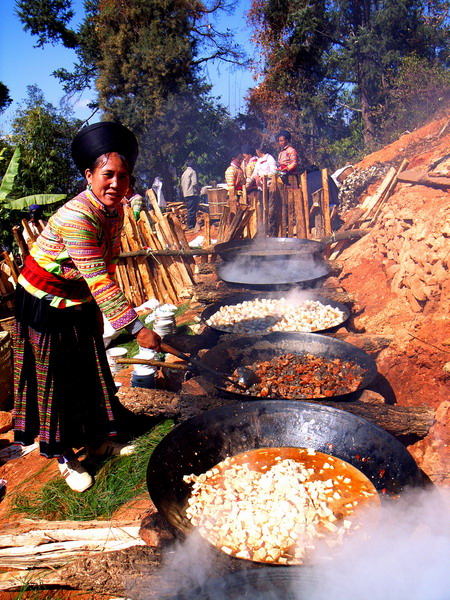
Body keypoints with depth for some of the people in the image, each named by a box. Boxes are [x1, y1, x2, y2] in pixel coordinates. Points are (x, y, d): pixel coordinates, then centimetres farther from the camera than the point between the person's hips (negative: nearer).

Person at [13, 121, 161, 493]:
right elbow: (99, 281, -35)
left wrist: (97, 311, 14)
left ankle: (96, 440, 35)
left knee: (92, 370, 16)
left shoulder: (115, 210, -4)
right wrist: (137, 328, -36)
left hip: (81, 302, 8)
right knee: (57, 379, 5)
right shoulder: (77, 217, -32)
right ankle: (65, 458, 23)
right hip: (46, 304, -8)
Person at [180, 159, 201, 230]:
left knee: (189, 210, 14)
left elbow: (181, 184, 17)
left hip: (185, 194, 8)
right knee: (192, 210, -7)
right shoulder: (192, 171, -7)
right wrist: (198, 189, -1)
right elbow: (194, 183, -16)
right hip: (192, 193, -8)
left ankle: (189, 225, 18)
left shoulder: (184, 173, 15)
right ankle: (191, 225, -8)